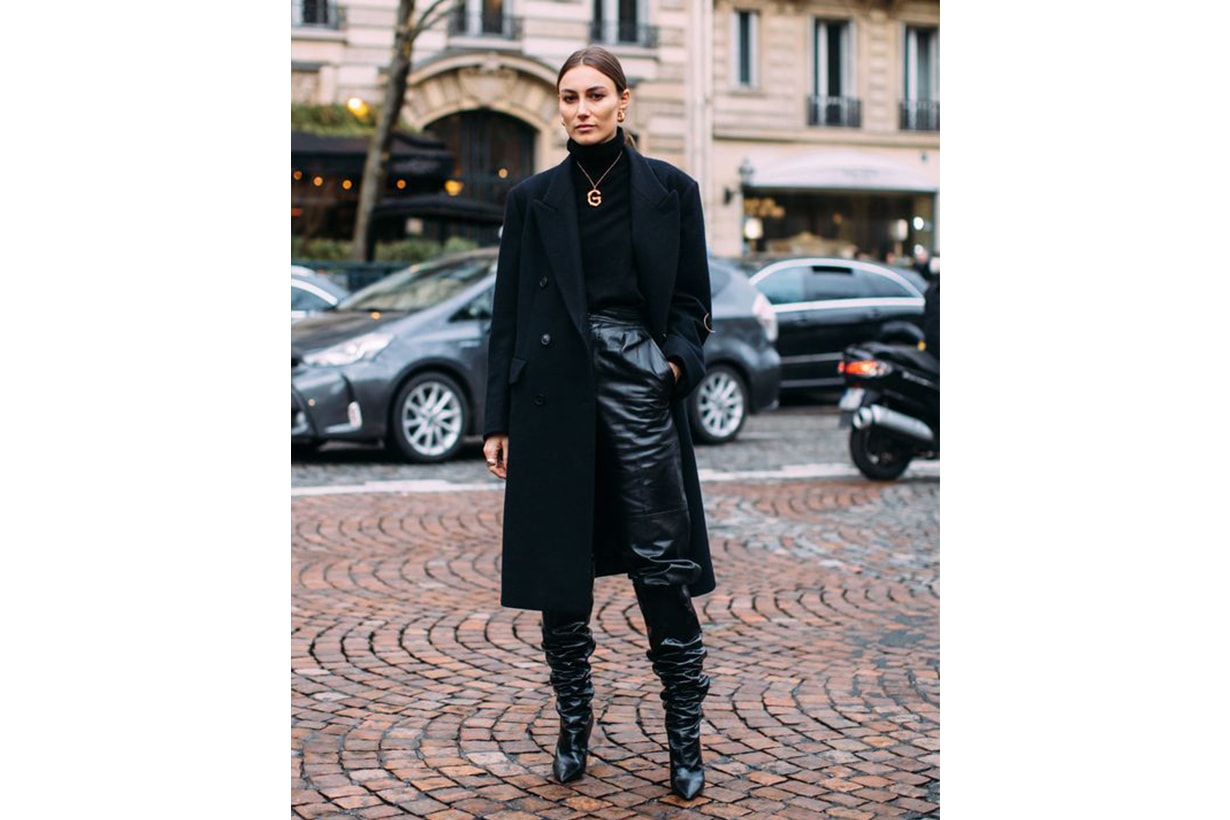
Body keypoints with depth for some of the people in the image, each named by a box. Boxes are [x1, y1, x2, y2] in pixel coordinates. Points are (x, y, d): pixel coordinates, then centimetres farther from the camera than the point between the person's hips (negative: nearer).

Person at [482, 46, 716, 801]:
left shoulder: (671, 190, 5)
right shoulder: (534, 199, 8)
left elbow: (693, 299, 8)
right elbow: (509, 313, 8)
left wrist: (679, 359, -12)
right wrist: (497, 420, 4)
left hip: (638, 380, -1)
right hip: (555, 389, 1)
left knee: (662, 568, -3)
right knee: (561, 569, 5)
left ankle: (685, 739, 9)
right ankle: (574, 725, 22)